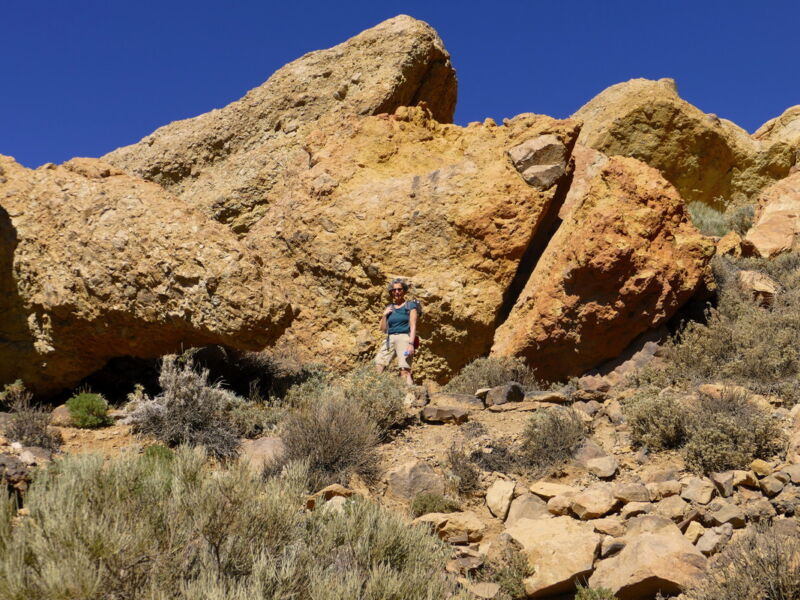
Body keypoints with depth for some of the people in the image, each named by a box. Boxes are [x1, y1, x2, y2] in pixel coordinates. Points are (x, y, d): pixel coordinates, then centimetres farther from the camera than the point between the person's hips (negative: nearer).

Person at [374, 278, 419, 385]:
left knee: (405, 371, -18)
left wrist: (411, 343, -14)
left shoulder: (410, 305, 7)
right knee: (377, 369, -10)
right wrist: (384, 315, 5)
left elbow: (413, 326, -2)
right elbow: (383, 329, 20)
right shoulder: (389, 308, 19)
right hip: (390, 339, 5)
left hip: (404, 337, -5)